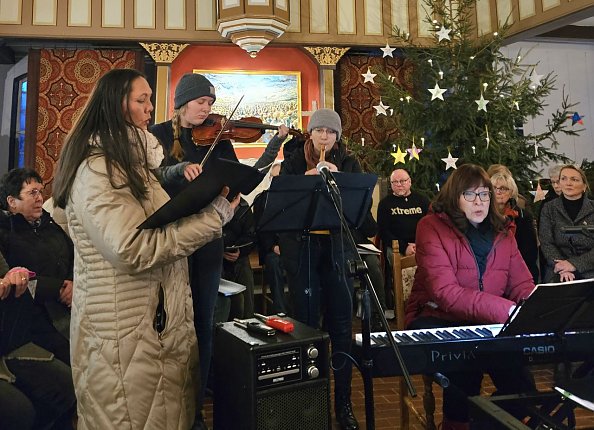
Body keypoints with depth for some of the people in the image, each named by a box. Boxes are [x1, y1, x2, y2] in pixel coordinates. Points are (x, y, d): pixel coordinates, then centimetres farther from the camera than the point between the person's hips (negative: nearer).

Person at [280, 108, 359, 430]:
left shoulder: (348, 163, 9)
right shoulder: (294, 163, 6)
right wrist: (306, 181, -18)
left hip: (337, 248, 1)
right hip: (301, 248, -1)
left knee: (341, 324, 2)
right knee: (307, 323, 3)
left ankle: (343, 402, 15)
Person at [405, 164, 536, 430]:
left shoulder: (501, 233, 11)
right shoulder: (432, 226, -9)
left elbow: (523, 285, 8)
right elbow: (446, 293, -19)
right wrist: (507, 310, -27)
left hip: (488, 323, 4)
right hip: (437, 319, -3)